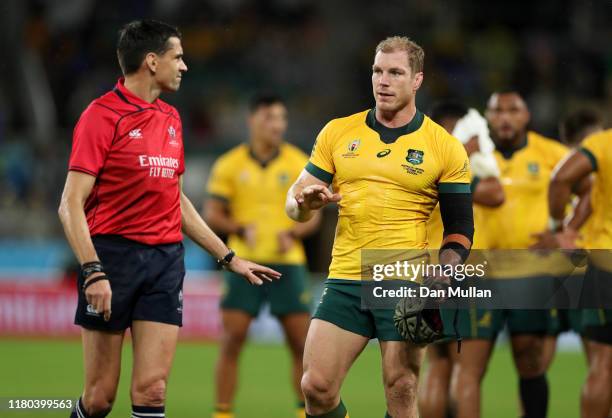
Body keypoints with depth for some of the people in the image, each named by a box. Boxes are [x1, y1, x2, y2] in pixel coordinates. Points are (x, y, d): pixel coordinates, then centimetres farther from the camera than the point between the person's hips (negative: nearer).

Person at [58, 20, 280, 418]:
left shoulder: (171, 118, 15)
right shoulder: (102, 115, -6)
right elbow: (71, 205, -11)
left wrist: (228, 257, 24)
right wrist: (93, 272, -21)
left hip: (166, 260, 5)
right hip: (114, 254, -5)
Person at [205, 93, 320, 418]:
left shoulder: (299, 164, 4)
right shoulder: (229, 165, 2)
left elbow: (312, 214, 6)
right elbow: (212, 215, 2)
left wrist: (293, 234, -14)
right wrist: (241, 229, -16)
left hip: (287, 263, 1)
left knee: (302, 345, 1)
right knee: (231, 342, -6)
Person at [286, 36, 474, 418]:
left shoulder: (446, 148, 3)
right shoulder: (337, 133, 9)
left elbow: (460, 227, 6)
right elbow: (295, 201, 13)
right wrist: (305, 203, -12)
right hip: (345, 282, 2)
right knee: (317, 387, -6)